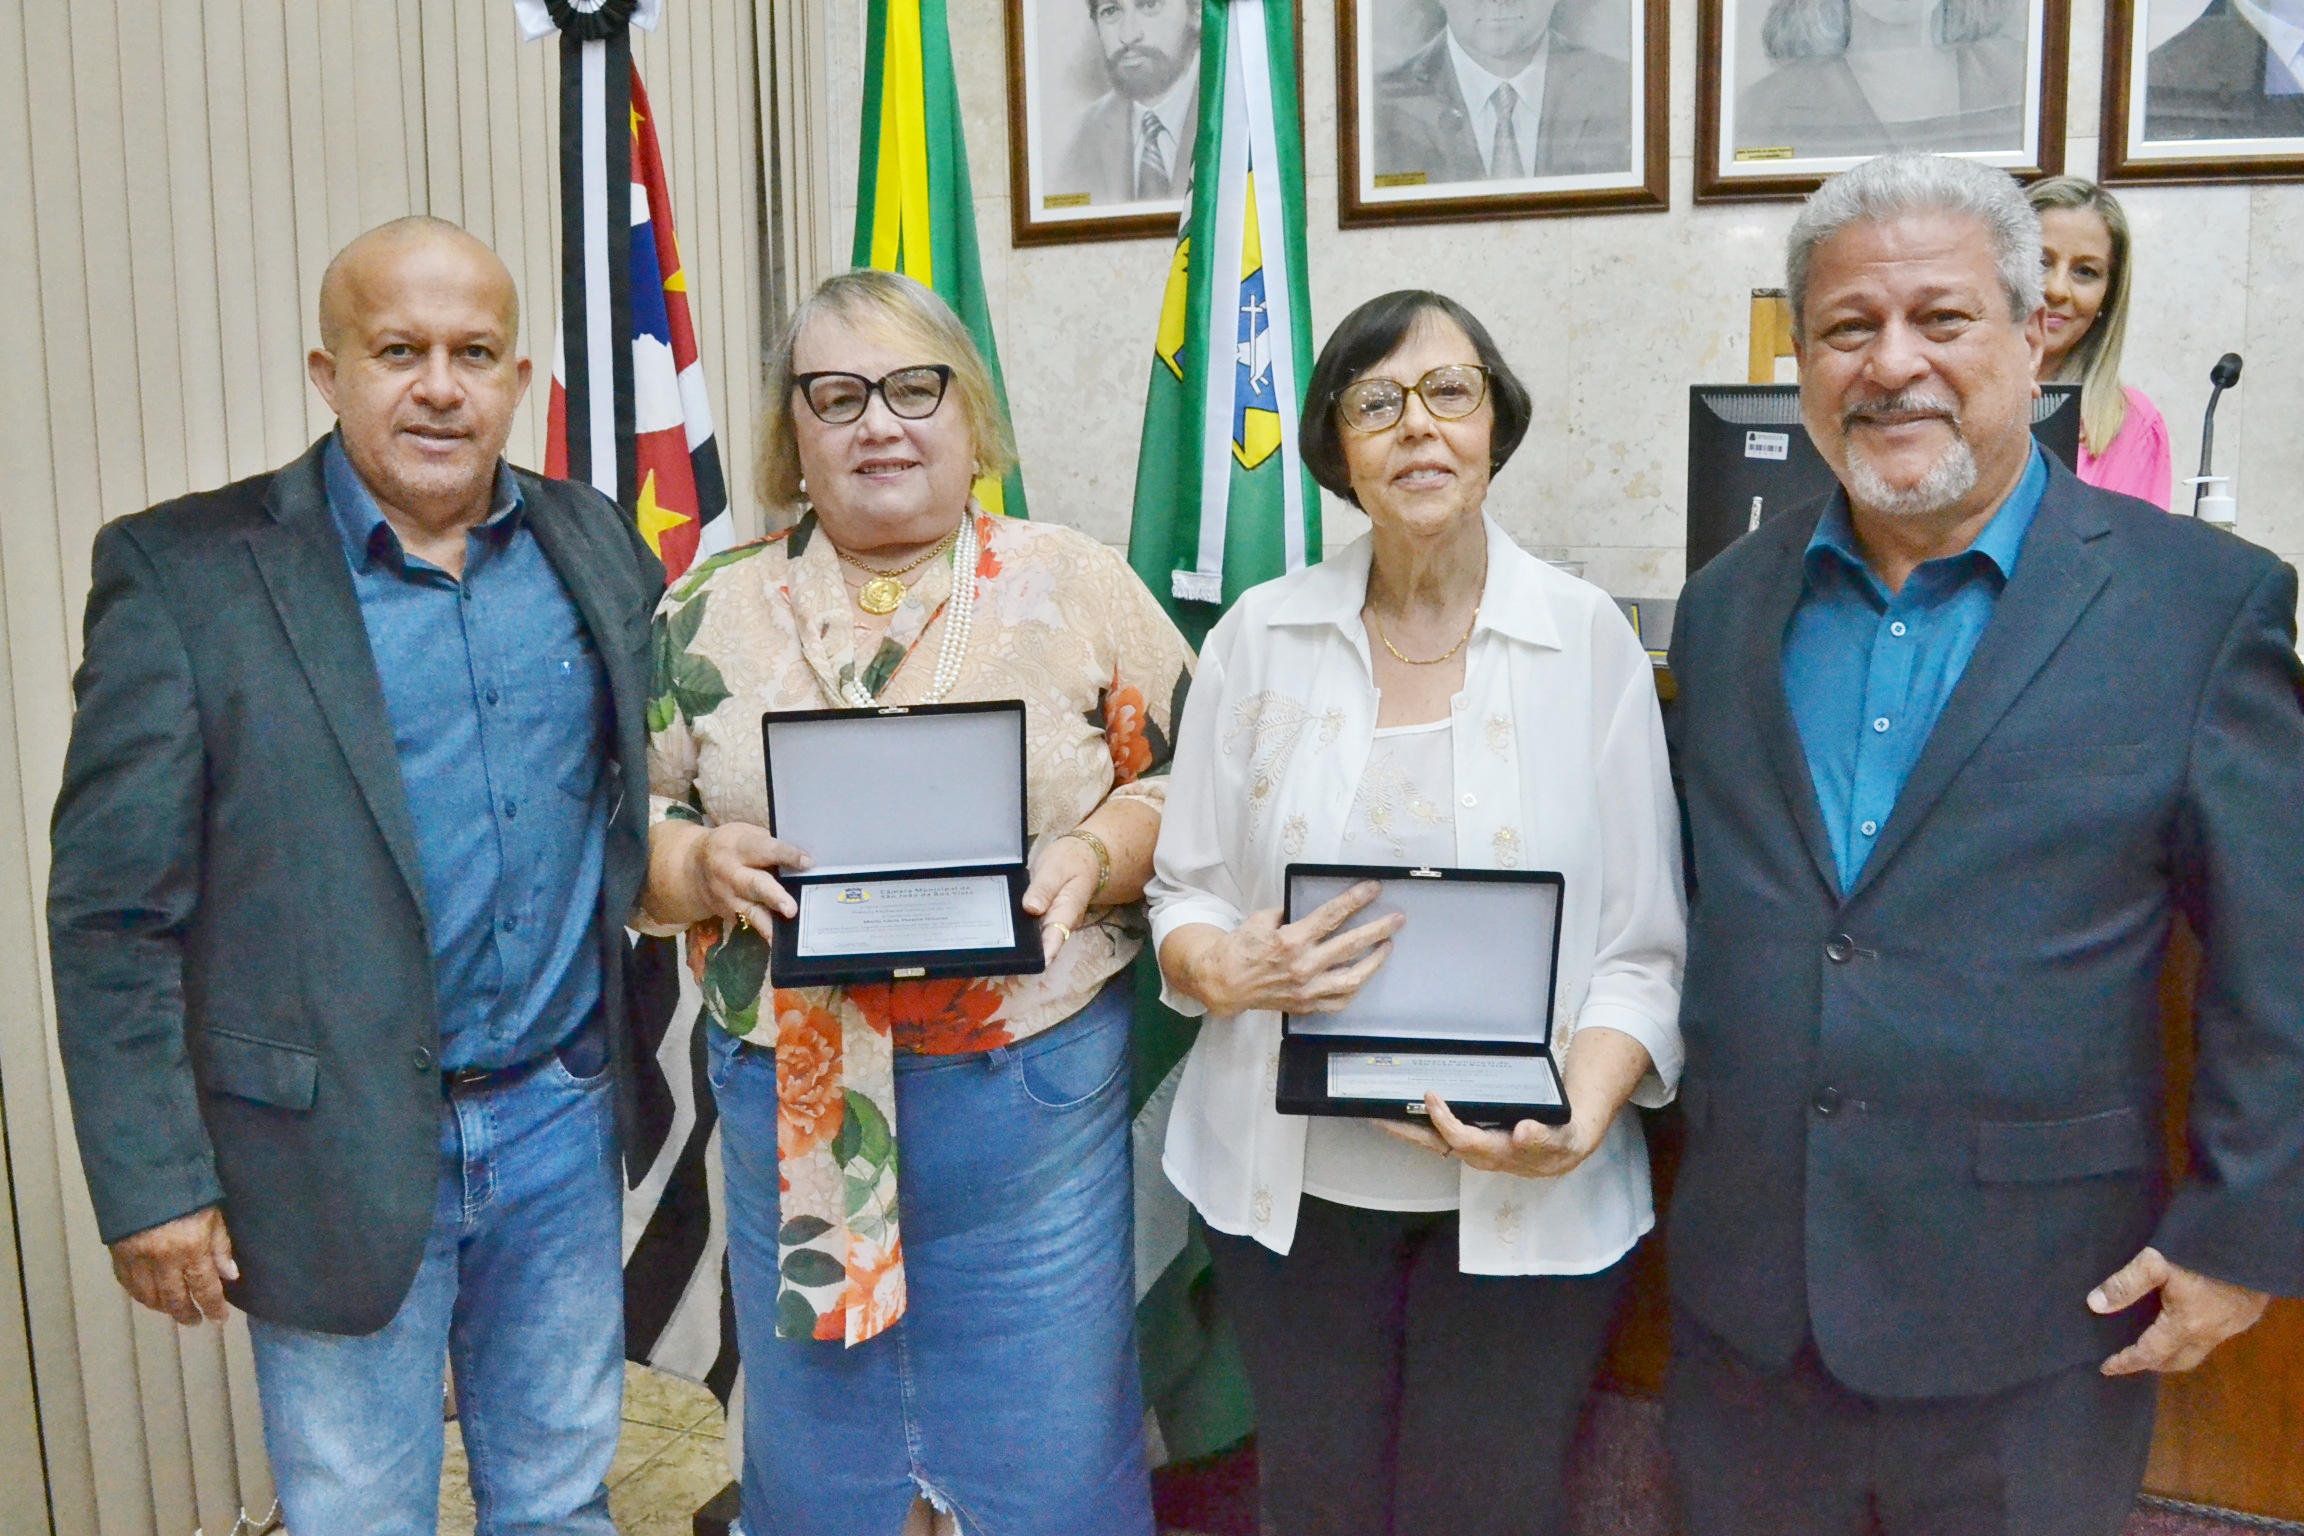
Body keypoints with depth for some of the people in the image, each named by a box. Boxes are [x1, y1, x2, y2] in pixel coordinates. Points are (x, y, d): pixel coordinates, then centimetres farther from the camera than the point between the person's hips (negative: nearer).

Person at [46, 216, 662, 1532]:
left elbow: (664, 781, 17)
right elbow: (113, 914, -8)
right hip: (339, 1150, -3)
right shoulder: (186, 574, -9)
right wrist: (151, 1182, -9)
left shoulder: (597, 545, 3)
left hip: (563, 1120, 4)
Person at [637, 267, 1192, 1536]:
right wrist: (703, 862, -14)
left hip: (1032, 1094, -1)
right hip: (793, 1094, 2)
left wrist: (1096, 854, -17)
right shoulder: (711, 614, 5)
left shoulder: (1080, 588, 0)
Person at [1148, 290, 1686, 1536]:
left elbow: (1642, 949, -4)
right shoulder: (1261, 636, 0)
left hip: (1520, 1202, -1)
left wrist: (1577, 1123, -20)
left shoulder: (1589, 639, -4)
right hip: (1293, 1181, 1)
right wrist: (1225, 971, -17)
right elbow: (1183, 895, 5)